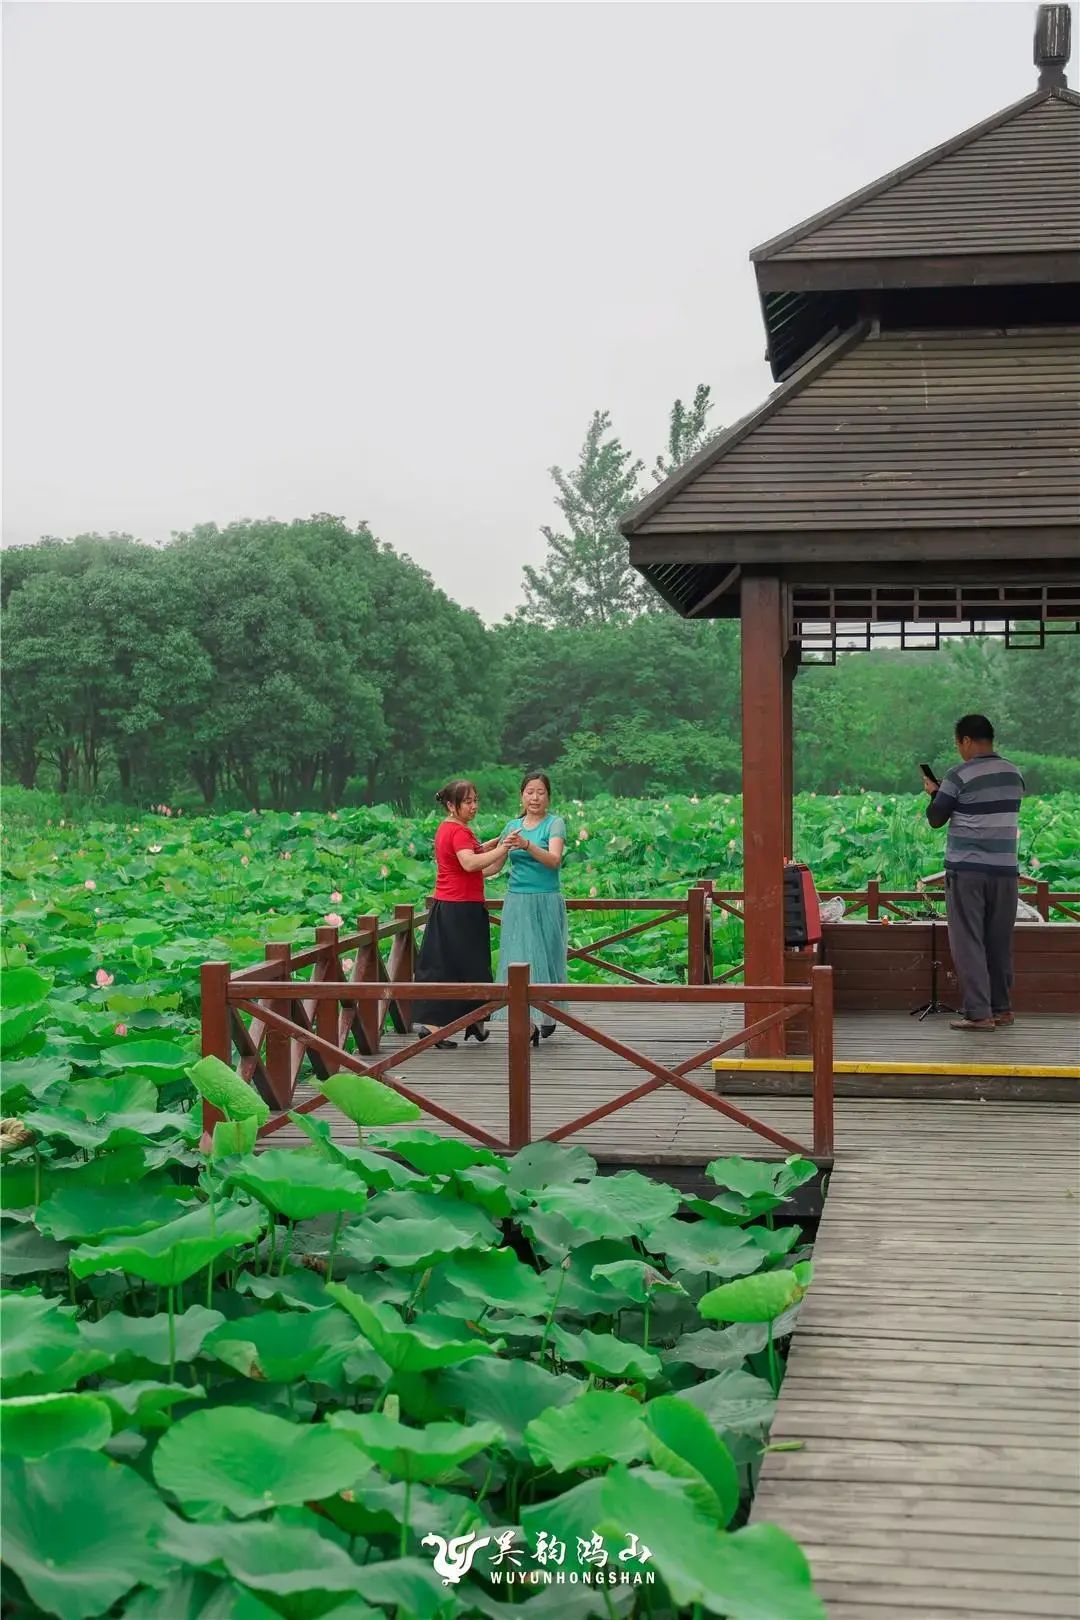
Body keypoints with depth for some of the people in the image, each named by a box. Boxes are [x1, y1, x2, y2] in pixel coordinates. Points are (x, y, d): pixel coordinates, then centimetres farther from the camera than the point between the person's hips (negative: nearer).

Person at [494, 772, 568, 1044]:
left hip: (546, 901, -3)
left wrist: (527, 845, -35)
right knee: (519, 960, -3)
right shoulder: (513, 825, 9)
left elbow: (554, 860, -21)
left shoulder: (555, 823, -4)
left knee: (545, 957, 7)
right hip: (517, 902, 3)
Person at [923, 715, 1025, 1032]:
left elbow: (935, 818, -4)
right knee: (1000, 942, 13)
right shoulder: (1014, 774, 8)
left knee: (968, 942, -1)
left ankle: (979, 1012, -5)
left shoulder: (960, 776, -10)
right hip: (1005, 869, 5)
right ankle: (1002, 1008, 20)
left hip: (967, 869, -5)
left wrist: (934, 793, 15)